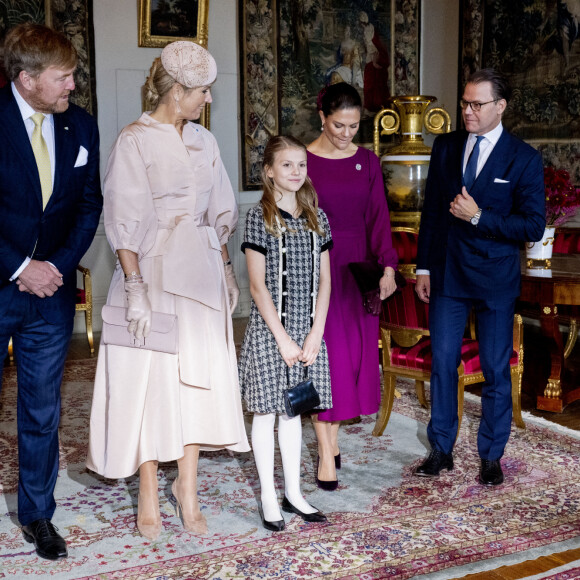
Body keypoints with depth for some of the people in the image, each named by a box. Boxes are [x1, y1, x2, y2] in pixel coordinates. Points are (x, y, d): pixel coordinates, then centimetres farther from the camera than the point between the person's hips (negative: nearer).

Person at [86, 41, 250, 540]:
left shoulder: (204, 141, 11)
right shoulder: (134, 141, -8)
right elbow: (124, 222, -12)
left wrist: (225, 268, 11)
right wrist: (135, 288, -18)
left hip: (202, 273, 6)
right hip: (154, 272, -6)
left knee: (199, 376, 6)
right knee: (152, 378, 1)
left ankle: (188, 490, 17)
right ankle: (149, 497, 15)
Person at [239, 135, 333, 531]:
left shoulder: (316, 217, 6)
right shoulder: (260, 217, -8)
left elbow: (324, 280, 6)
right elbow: (258, 285, -10)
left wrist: (315, 334, -4)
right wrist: (282, 338, -12)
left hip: (307, 329, 4)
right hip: (269, 329, -4)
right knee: (266, 412, 5)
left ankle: (294, 492, 24)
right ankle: (269, 498, 15)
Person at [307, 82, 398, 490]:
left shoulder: (368, 162, 6)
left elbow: (378, 218, 1)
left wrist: (388, 266, -13)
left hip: (359, 268, 4)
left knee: (355, 353, 8)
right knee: (322, 355, -3)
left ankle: (332, 436, 24)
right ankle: (326, 455, 4)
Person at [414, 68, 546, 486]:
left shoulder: (524, 159, -7)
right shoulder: (446, 147, 5)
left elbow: (534, 226, -11)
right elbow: (431, 210, 9)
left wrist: (479, 216, -19)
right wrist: (424, 268, 6)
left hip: (495, 279, -3)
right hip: (447, 274, 3)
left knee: (496, 371, 7)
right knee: (442, 364, 8)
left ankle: (491, 456, 22)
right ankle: (442, 450, 22)